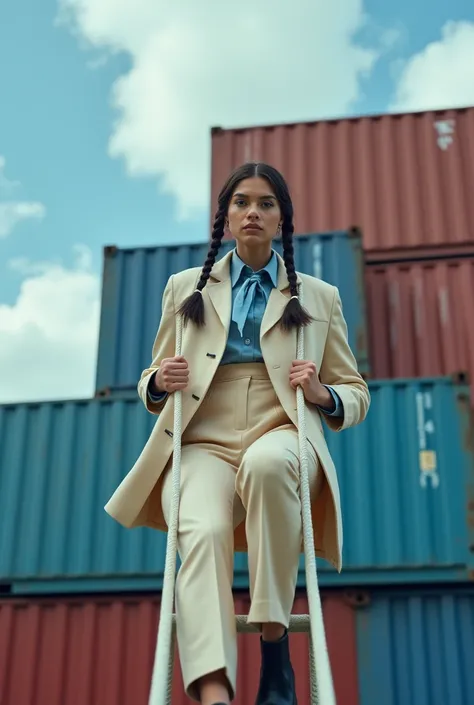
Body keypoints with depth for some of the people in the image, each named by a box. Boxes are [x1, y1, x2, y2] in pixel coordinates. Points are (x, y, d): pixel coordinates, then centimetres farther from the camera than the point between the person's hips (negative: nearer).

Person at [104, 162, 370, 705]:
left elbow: (356, 394, 21)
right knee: (203, 533, -33)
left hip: (282, 440, 0)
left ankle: (273, 640, -27)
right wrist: (159, 382, -1)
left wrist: (322, 393, -4)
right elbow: (150, 381, 25)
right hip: (204, 445, 1)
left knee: (265, 461, -39)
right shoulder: (185, 288, 23)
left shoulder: (319, 297, 20)